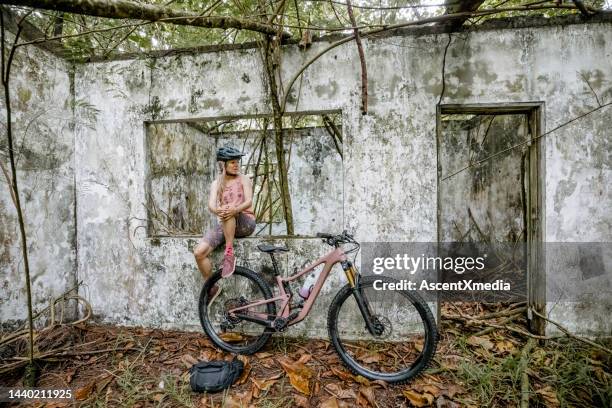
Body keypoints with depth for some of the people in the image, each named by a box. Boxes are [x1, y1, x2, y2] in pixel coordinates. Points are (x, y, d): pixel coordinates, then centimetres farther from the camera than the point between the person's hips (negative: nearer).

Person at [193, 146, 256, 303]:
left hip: (246, 223, -3)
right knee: (199, 252, -14)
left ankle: (229, 254, -26)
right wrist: (217, 211, -33)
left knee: (229, 211, -35)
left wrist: (235, 209, -36)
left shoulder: (243, 179, 4)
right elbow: (211, 205, -7)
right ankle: (212, 288, 6)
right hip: (224, 225, 4)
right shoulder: (217, 183, 10)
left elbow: (249, 201, -13)